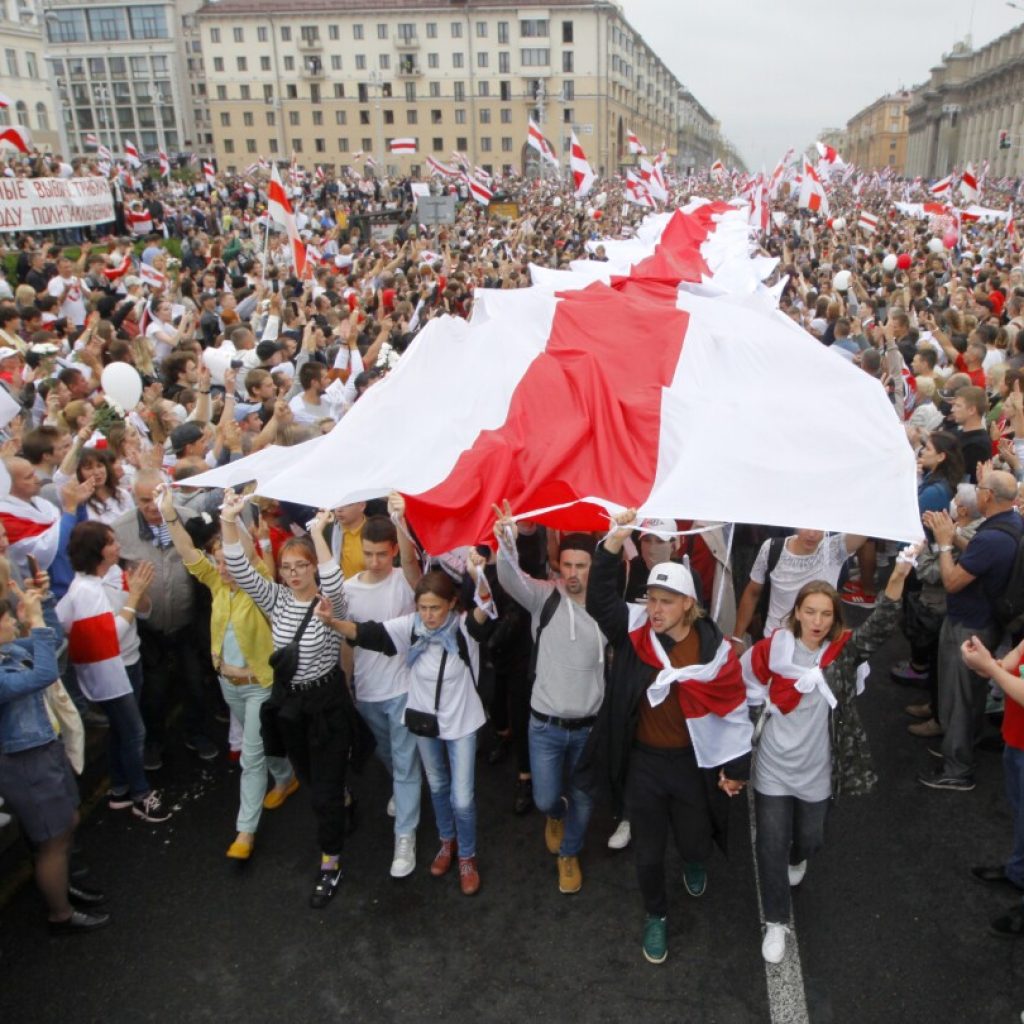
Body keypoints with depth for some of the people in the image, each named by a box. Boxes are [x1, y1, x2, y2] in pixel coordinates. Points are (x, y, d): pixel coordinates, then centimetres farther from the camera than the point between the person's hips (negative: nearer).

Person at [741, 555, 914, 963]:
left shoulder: (844, 651, -13)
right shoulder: (773, 648, -15)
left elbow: (880, 628, -32)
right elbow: (744, 685, 1)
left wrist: (899, 577, -46)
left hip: (817, 770, 2)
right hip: (774, 767, -1)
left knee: (809, 837, 22)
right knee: (771, 845, 2)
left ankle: (797, 860, 59)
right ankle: (776, 923, 22)